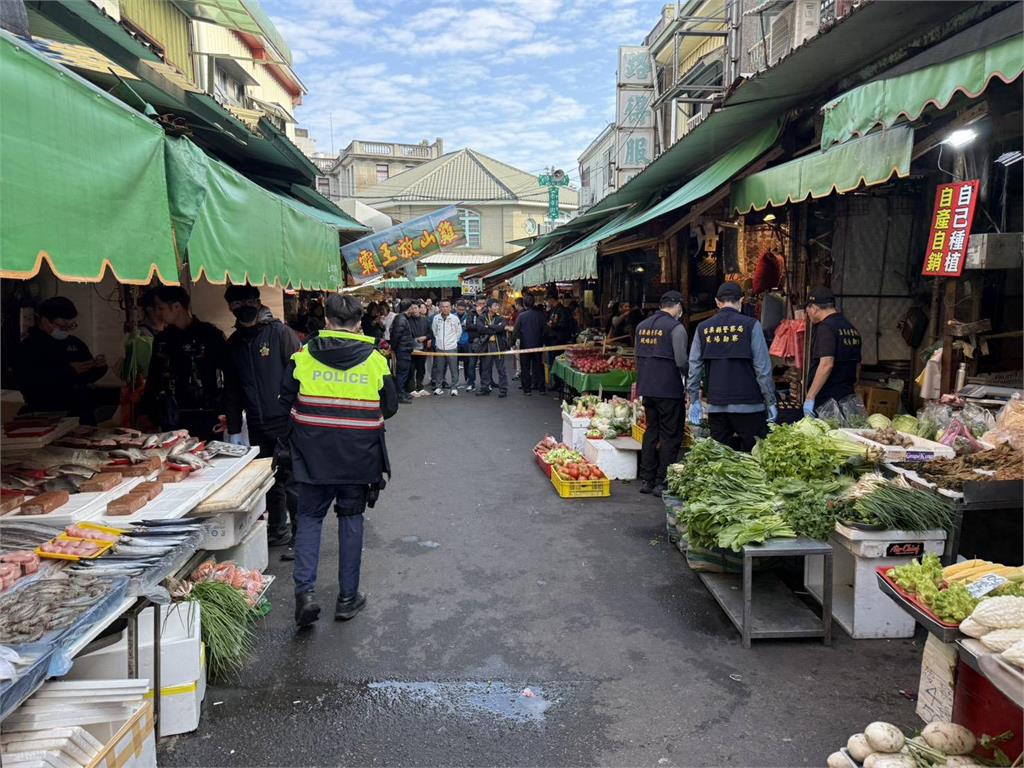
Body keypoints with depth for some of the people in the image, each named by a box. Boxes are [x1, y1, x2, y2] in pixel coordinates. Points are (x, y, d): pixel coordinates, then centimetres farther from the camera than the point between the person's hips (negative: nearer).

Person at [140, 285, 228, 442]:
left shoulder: (210, 334, -3)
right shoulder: (162, 339, 13)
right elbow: (153, 379, 21)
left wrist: (225, 411, -11)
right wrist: (146, 413, 16)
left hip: (205, 419, -4)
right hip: (171, 422, 5)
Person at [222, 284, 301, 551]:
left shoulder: (280, 333, -7)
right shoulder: (234, 343, 10)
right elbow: (232, 389, 15)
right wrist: (233, 429, 12)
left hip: (286, 421, -5)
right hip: (257, 426, 5)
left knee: (291, 478, -2)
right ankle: (278, 530, 25)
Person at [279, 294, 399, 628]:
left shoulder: (303, 356, -6)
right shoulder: (375, 360, -5)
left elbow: (286, 401, 1)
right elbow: (390, 407, 3)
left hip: (313, 452, 0)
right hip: (358, 454, 0)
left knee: (310, 516, 12)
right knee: (351, 518, 12)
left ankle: (305, 591, -2)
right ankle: (348, 597, 18)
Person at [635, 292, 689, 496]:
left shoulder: (642, 326, 10)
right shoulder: (675, 327, -12)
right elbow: (681, 361, -16)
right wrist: (688, 379, 2)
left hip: (646, 387, 7)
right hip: (669, 389, -7)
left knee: (651, 431, 15)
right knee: (670, 436, 2)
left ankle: (646, 480, 18)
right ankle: (662, 483, 3)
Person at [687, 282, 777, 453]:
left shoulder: (703, 328, 6)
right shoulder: (750, 325, -4)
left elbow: (694, 367, 7)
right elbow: (763, 368, -6)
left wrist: (694, 400, 14)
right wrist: (771, 402, 1)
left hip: (716, 406, 4)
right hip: (748, 405, -3)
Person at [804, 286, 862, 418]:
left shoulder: (825, 328, -13)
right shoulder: (852, 328, 15)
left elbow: (826, 364, -24)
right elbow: (857, 364, 22)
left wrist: (810, 397, -22)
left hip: (825, 401, -9)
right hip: (848, 397, 9)